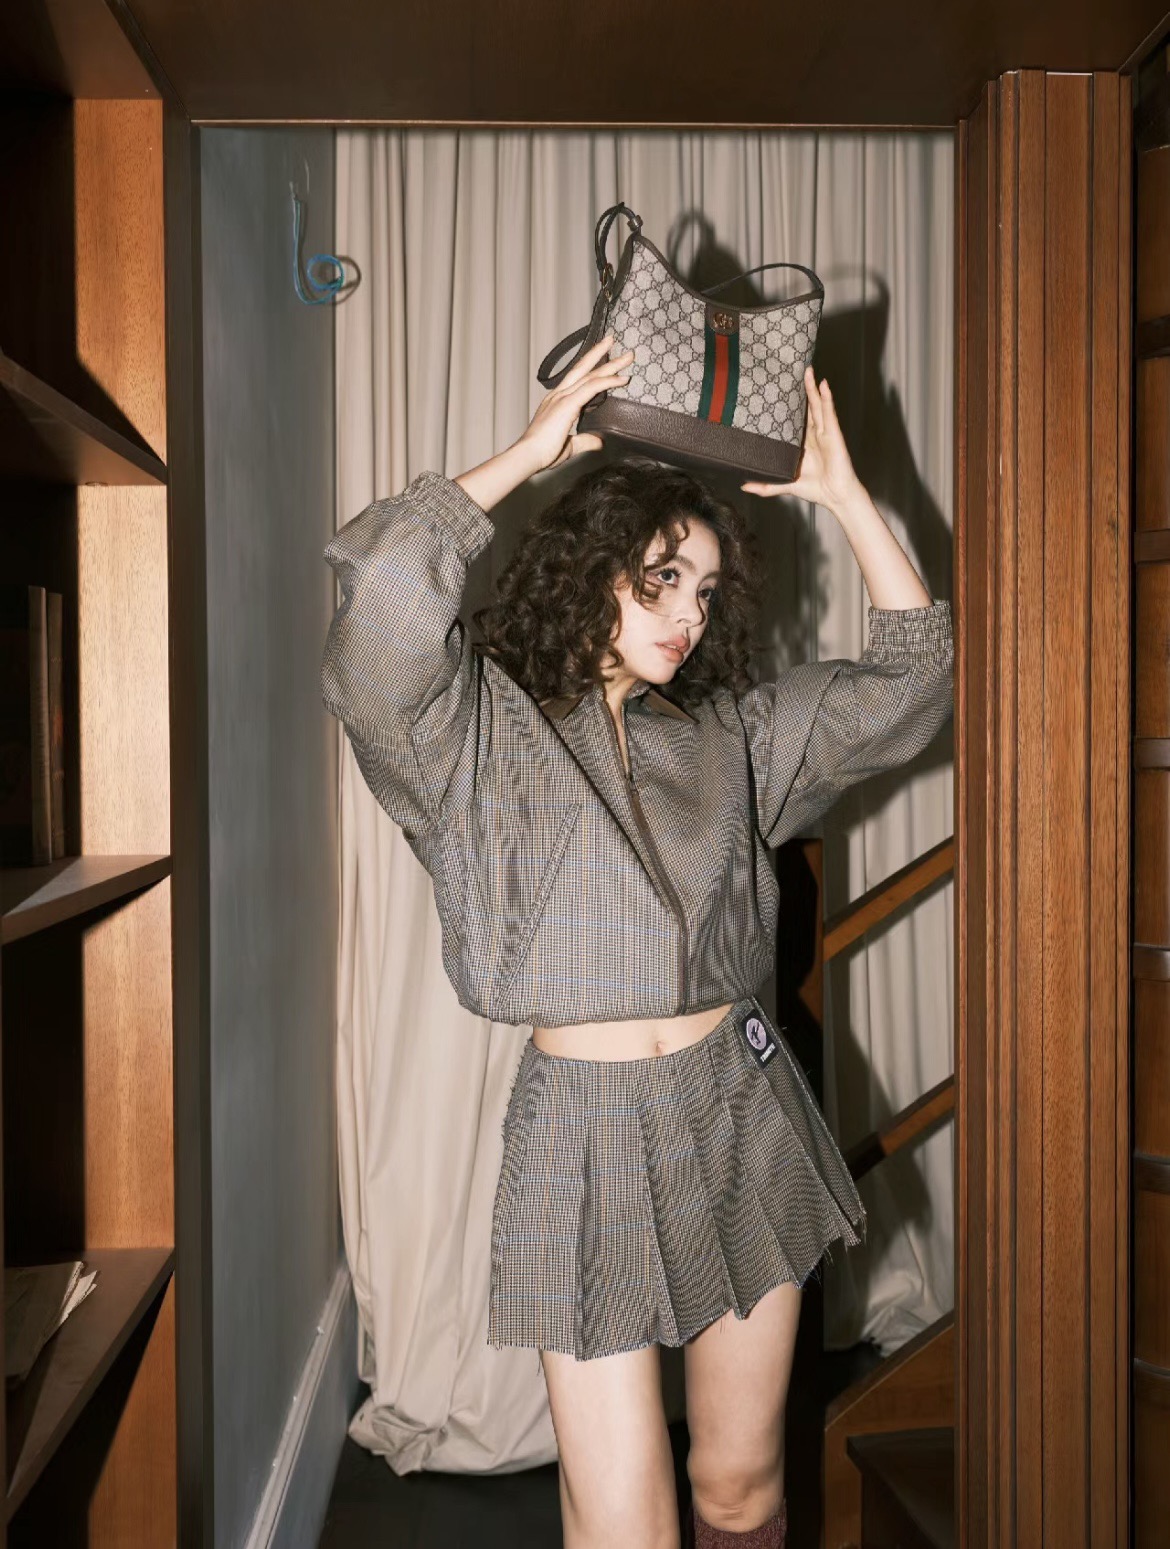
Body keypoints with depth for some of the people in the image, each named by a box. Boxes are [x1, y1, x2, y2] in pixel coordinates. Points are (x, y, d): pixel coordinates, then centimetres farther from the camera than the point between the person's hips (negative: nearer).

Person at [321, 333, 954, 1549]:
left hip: (741, 1110, 4)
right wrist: (532, 451, -11)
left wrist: (842, 494, 7)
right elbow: (382, 587, -22)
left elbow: (910, 672, 12)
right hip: (587, 1128, -4)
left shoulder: (729, 728, 10)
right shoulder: (482, 727, -3)